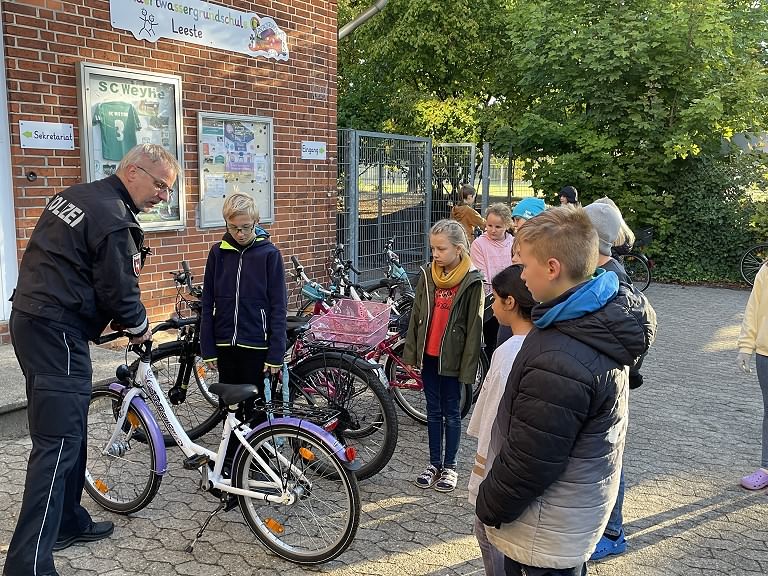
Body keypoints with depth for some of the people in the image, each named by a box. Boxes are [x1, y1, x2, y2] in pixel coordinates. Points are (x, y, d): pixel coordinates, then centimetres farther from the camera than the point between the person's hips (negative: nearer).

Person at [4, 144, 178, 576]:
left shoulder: (74, 196, 13)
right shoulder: (115, 220, -17)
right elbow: (120, 291, -15)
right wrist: (140, 327, 5)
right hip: (58, 332, -10)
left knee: (68, 431, 19)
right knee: (59, 441, -9)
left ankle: (68, 522, 32)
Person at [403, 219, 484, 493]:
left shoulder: (472, 281, -12)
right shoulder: (427, 274, 1)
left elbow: (474, 327, -11)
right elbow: (416, 314, 7)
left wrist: (468, 365, -12)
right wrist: (411, 351, 5)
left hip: (452, 357, -4)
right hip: (428, 354, 4)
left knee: (451, 412, 9)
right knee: (433, 411, 14)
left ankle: (449, 467, 23)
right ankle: (434, 464, 26)